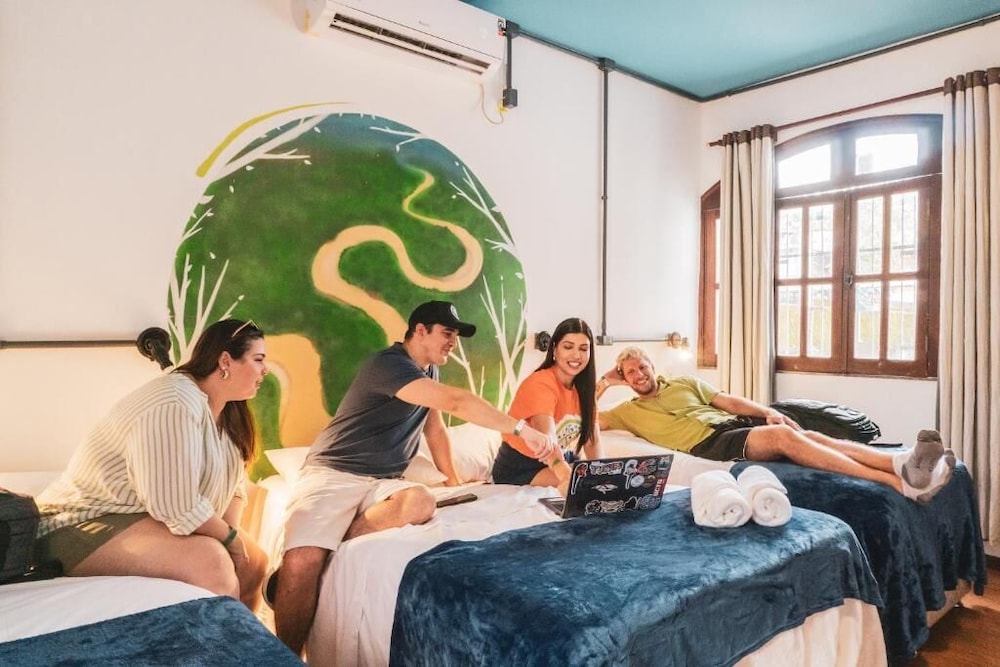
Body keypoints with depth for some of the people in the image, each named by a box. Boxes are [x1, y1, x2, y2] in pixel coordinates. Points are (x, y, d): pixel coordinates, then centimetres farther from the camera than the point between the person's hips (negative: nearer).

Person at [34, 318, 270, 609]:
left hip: (154, 519, 10)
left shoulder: (226, 409, 4)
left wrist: (231, 534, -11)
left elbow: (234, 483, 6)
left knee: (254, 563, 4)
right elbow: (179, 508, -30)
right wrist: (230, 538, -15)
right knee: (211, 562, -30)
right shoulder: (174, 406, -27)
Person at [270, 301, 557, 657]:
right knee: (304, 563, -31)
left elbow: (435, 428, 23)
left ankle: (327, 544, -17)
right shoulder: (389, 363, -16)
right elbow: (456, 403, -26)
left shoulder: (430, 371, 13)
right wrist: (522, 429, -23)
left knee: (422, 503, -30)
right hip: (333, 473, -7)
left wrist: (453, 480, 18)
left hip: (382, 482, 7)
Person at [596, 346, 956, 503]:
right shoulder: (628, 411, 16)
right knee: (782, 436, -31)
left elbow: (728, 400, 19)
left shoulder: (684, 383, 27)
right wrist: (604, 383, 12)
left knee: (809, 435, -20)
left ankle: (902, 462, -34)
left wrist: (767, 412, 2)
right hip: (709, 443, -6)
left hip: (735, 424, 6)